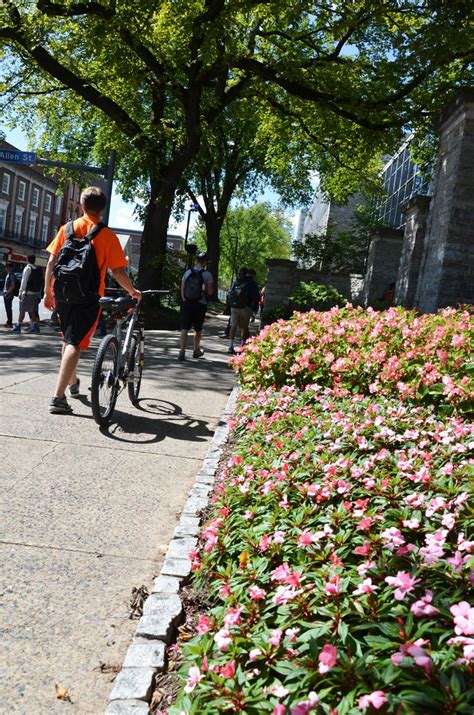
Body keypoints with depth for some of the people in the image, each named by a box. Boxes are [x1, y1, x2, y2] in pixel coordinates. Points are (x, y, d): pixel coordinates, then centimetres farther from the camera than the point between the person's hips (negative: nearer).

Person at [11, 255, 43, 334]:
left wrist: (20, 292, -9)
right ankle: (35, 327, 6)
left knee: (22, 310, 0)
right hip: (36, 293, 6)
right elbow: (41, 282, 9)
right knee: (32, 311, 11)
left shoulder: (28, 268, -8)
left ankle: (18, 326, 2)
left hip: (27, 293, -6)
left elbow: (24, 281, -11)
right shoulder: (39, 269, 10)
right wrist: (39, 293, 12)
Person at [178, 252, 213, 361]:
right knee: (198, 329, 15)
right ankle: (196, 351, 29)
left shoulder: (187, 272, 4)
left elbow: (182, 289, 6)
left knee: (184, 328, -3)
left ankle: (182, 352, -15)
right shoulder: (207, 275, -6)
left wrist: (184, 300, 13)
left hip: (187, 303, 2)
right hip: (200, 304, -2)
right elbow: (210, 292, -5)